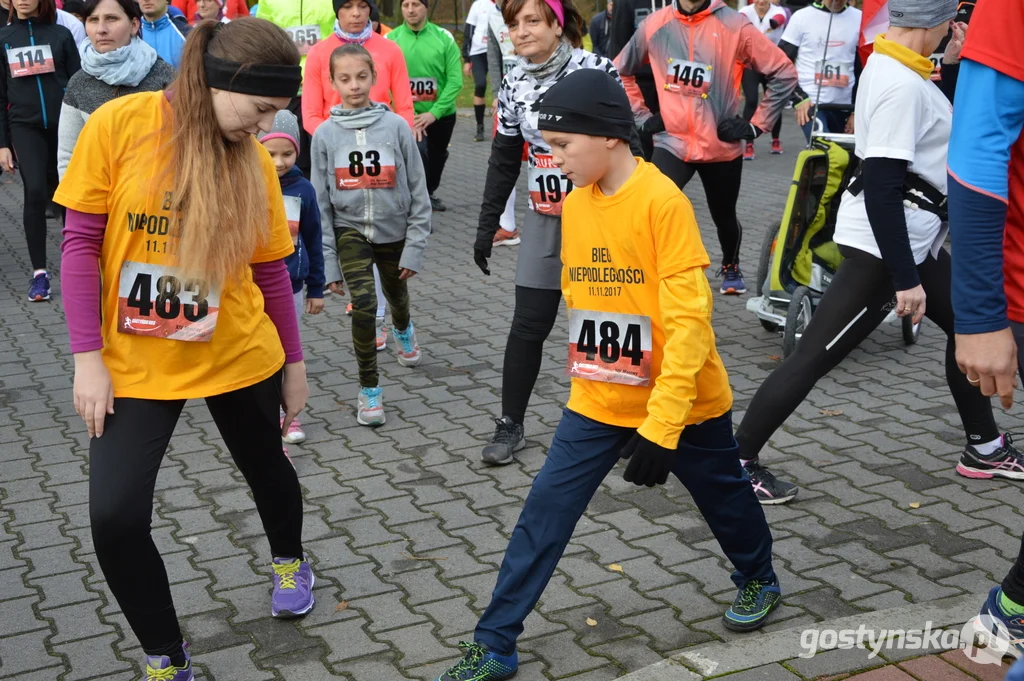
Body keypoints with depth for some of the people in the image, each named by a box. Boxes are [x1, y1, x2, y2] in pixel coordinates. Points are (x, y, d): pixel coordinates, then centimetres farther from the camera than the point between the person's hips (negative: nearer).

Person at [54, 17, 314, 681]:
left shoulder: (254, 160, -6)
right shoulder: (119, 125, -14)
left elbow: (270, 271, 2)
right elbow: (81, 245, -10)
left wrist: (294, 363, 8)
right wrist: (89, 358, -13)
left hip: (238, 355, 2)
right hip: (135, 363, -2)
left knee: (267, 466, 22)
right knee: (114, 516, -9)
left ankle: (290, 561, 55)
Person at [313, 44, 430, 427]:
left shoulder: (396, 126, -12)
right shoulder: (325, 134, -9)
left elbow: (418, 193, -7)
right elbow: (321, 202, -4)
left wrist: (415, 247, -9)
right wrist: (328, 261, -6)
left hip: (394, 231, 1)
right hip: (350, 230, -1)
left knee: (396, 295, 23)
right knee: (363, 303, -19)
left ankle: (403, 330, 61)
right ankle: (369, 388, -2)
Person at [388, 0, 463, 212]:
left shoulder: (444, 37, -8)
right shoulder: (391, 39, -10)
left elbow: (455, 80, -10)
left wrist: (434, 112, -18)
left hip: (441, 114, 3)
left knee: (437, 157, 20)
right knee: (418, 152, -24)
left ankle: (430, 193, 47)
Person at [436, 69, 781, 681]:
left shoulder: (663, 201, -21)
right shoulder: (575, 205, 0)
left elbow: (689, 319, -23)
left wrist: (662, 424, -25)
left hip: (683, 402, -4)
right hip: (597, 403, 5)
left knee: (723, 497, 19)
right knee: (543, 516, -1)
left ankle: (759, 580, 48)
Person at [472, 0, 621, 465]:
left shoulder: (596, 70, -12)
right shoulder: (513, 86, 3)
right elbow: (503, 162, 10)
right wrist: (487, 226, 9)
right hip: (545, 221, 4)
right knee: (528, 327, 4)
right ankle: (510, 425, 16)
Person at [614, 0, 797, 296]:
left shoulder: (734, 26, -12)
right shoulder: (655, 25, -4)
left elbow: (784, 73, -7)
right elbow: (622, 71, 12)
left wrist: (756, 125, -6)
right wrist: (642, 117, 6)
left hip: (722, 147, 0)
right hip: (672, 143, 1)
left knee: (724, 216, 20)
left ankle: (730, 267, 50)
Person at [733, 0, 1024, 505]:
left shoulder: (892, 66, 8)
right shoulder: (901, 85, -22)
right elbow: (882, 190, -26)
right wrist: (905, 278, -24)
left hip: (911, 237, 11)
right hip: (882, 245, -11)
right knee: (814, 357, -7)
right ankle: (738, 461, 1)